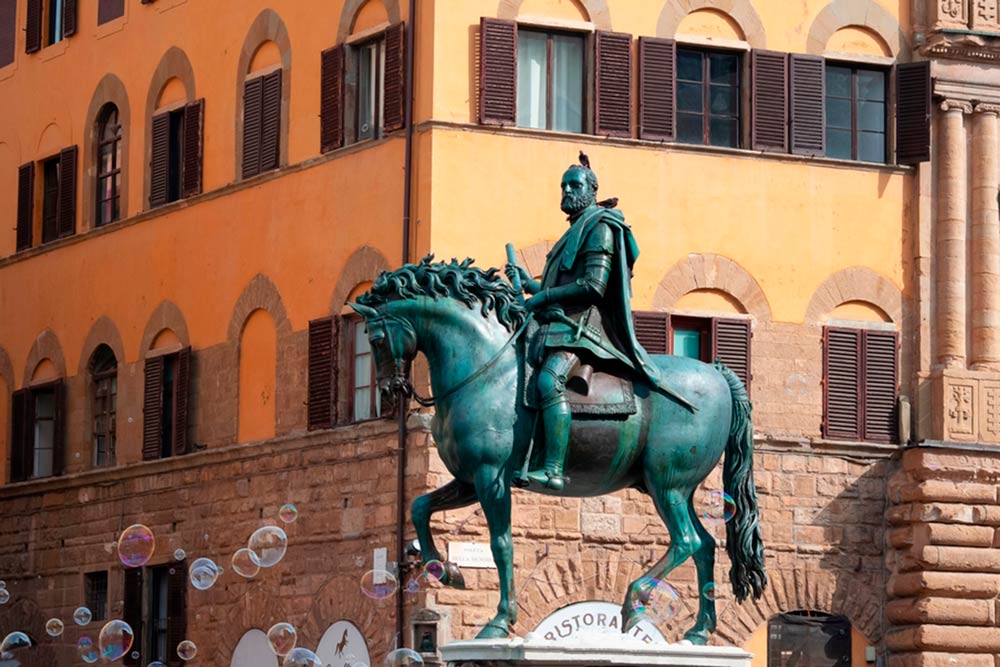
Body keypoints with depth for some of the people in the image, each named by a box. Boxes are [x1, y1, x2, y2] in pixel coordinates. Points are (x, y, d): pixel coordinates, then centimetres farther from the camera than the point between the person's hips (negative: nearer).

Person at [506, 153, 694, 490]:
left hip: (579, 324, -11)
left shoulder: (599, 228, -3)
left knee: (548, 380, -33)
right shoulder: (576, 232, 26)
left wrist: (542, 297, -12)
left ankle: (553, 470, -44)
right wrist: (528, 283, 16)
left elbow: (593, 286, -14)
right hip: (560, 323, 11)